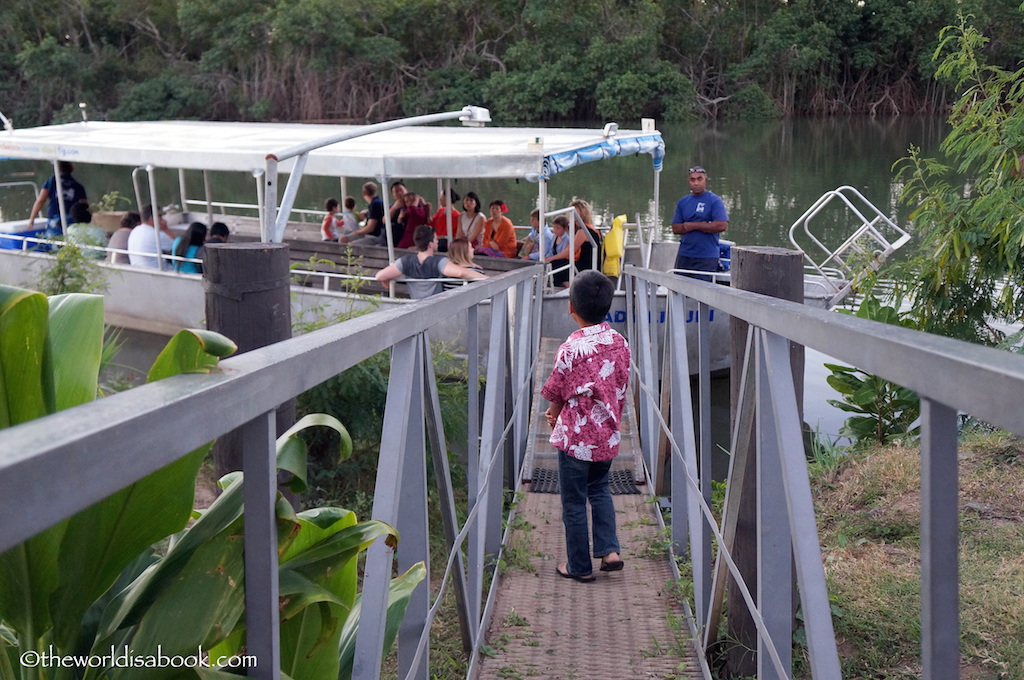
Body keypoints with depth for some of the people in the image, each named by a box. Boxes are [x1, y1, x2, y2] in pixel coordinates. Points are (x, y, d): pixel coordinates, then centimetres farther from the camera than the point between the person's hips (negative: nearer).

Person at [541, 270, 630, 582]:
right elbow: (620, 389, 5)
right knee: (599, 489, 26)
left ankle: (580, 566, 18)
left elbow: (556, 395, -9)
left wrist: (554, 417, 13)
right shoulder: (619, 343, -4)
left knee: (574, 503, 9)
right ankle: (609, 550, 15)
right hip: (608, 435, 6)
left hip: (576, 438, -6)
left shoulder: (572, 349, -21)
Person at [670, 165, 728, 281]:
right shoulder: (683, 202, 14)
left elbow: (722, 225, -14)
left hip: (706, 257, -5)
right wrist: (703, 226, -6)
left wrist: (693, 225, -8)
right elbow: (675, 229, 7)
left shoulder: (715, 201, -1)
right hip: (684, 256, 5)